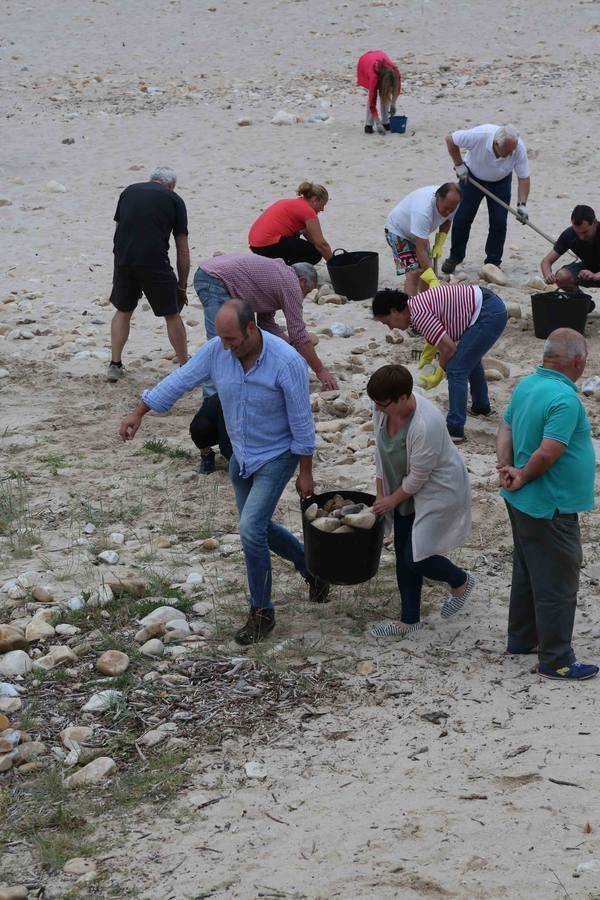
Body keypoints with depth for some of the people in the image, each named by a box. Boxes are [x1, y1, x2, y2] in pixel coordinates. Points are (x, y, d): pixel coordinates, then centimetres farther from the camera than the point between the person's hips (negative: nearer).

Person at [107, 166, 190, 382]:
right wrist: (182, 286, 17)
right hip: (155, 263, -3)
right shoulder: (173, 200, 12)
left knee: (123, 311, 21)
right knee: (171, 314, 11)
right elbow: (182, 250, 10)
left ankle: (115, 364, 18)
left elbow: (118, 228, 19)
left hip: (123, 259, 3)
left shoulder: (129, 191, 21)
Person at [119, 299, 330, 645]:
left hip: (277, 457, -7)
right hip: (241, 456, 7)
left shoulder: (287, 362, -28)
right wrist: (138, 414, -3)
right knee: (258, 528, 18)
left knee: (251, 529, -16)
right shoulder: (216, 350, -14)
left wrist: (305, 473, -13)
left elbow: (302, 422, -20)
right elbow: (180, 381, -3)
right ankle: (312, 567, 43)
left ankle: (262, 612, 0)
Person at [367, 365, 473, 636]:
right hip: (407, 491, 8)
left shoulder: (426, 425, -36)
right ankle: (409, 620, 28)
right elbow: (381, 452, 1)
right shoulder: (383, 409, -14)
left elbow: (418, 477, -25)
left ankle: (461, 581, 24)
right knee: (403, 554, 12)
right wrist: (381, 495, 5)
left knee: (415, 559, -6)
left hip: (438, 491, -8)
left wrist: (392, 500, -11)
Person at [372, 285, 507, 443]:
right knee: (470, 358, 32)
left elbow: (448, 348, -18)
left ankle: (455, 431, -13)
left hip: (488, 315, -11)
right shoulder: (417, 304, 10)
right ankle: (482, 406, 52)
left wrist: (438, 376, -5)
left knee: (456, 369, -12)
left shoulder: (419, 314, -19)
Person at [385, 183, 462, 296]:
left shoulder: (450, 203, -22)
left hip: (420, 231, 7)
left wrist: (439, 244, -9)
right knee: (413, 272, -20)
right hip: (398, 230, -7)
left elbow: (447, 220, 4)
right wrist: (433, 280, -47)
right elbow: (420, 250, -43)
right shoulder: (423, 210, -44)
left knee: (427, 269, 6)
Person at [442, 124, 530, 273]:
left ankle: (493, 262, 6)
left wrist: (522, 205, -30)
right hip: (472, 176, -1)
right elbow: (450, 139, -21)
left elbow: (524, 178, -21)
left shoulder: (519, 148, -30)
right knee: (462, 218, -1)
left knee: (499, 222, -7)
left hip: (500, 182, 1)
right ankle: (455, 257, 17)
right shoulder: (479, 135, -37)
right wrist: (459, 165, -18)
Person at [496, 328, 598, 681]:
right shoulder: (565, 399, -26)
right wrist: (523, 477, -12)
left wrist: (507, 469, -3)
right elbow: (548, 453, -29)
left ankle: (522, 639, 36)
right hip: (551, 508, -9)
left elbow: (506, 429, 9)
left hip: (523, 504, 10)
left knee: (527, 573, 23)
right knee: (558, 585, 0)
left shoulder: (526, 385, 3)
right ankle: (557, 661, 7)